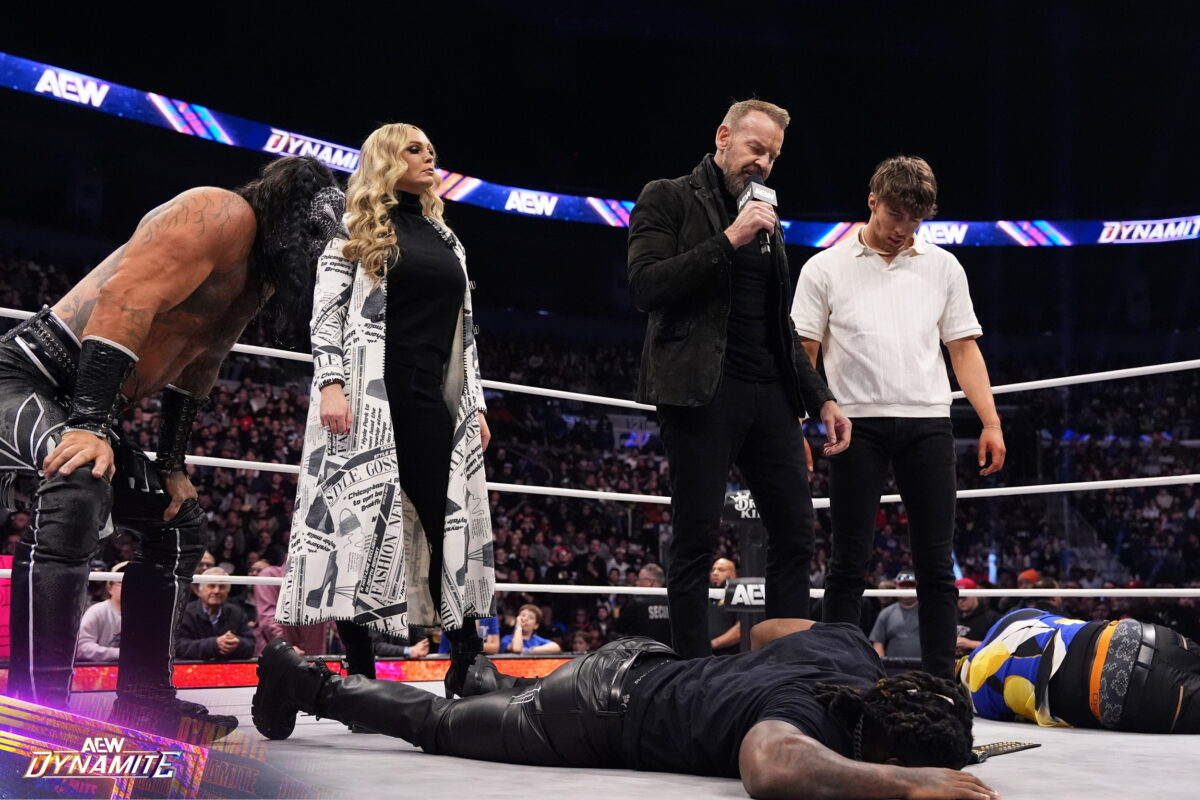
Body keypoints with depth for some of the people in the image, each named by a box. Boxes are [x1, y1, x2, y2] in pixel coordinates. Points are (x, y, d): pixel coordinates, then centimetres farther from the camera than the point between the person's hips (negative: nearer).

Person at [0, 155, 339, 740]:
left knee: (178, 522, 12)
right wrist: (89, 425, -33)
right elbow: (128, 297, -27)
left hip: (84, 407, 11)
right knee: (78, 490, -36)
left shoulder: (261, 272, 13)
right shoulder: (225, 214, -16)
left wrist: (172, 465, 15)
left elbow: (196, 367, 20)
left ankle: (142, 698, 16)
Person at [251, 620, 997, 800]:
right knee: (441, 725, 16)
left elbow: (768, 628, 6)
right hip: (599, 718, -7)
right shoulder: (804, 713, -38)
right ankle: (306, 684, 36)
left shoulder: (854, 655, -15)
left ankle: (488, 678, 65)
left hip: (641, 662, 7)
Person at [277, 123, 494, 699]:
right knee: (361, 521, -6)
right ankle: (360, 671, 1)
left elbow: (463, 329, 21)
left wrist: (475, 402, 15)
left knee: (452, 522, -1)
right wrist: (331, 385, -15)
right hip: (370, 397, -5)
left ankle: (467, 669, 4)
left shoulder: (445, 238, 22)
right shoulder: (356, 228, 7)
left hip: (432, 400, 5)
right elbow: (326, 311, -3)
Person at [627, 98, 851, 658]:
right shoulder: (668, 199, 4)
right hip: (701, 391, -6)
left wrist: (820, 398, 16)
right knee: (696, 540, -3)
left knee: (796, 533, 3)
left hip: (769, 393, 7)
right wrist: (728, 240, -13)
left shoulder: (767, 222, 22)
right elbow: (645, 286, -12)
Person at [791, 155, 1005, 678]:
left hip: (927, 422, 2)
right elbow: (802, 354, 3)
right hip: (857, 424, -2)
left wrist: (991, 423, 5)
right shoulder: (826, 268, 5)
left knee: (936, 562, 3)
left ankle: (940, 678, 10)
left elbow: (964, 349, 13)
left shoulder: (944, 267, 13)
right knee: (850, 561, 1)